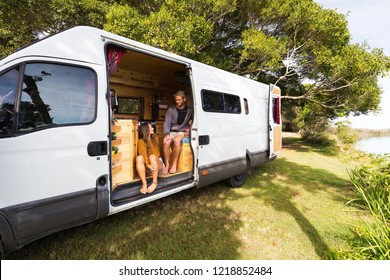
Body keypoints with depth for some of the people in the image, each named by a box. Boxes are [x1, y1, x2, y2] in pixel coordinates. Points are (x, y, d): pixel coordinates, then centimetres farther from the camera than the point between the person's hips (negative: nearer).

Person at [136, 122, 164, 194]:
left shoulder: (155, 138, 7)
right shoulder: (141, 141, -4)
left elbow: (157, 153, 2)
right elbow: (143, 155, -18)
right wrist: (148, 165, -36)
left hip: (157, 165, 1)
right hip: (147, 167, -1)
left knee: (152, 156, -32)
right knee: (139, 158, -31)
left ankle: (155, 182, -29)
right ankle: (144, 184, -39)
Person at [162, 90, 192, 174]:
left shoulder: (189, 110, 5)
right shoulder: (171, 110, 3)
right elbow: (167, 123, -2)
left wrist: (191, 121, -3)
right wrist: (167, 134, -19)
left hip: (182, 132, -1)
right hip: (171, 132, 1)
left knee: (176, 140, -37)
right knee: (166, 142, -33)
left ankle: (174, 164, -24)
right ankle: (167, 164, -20)